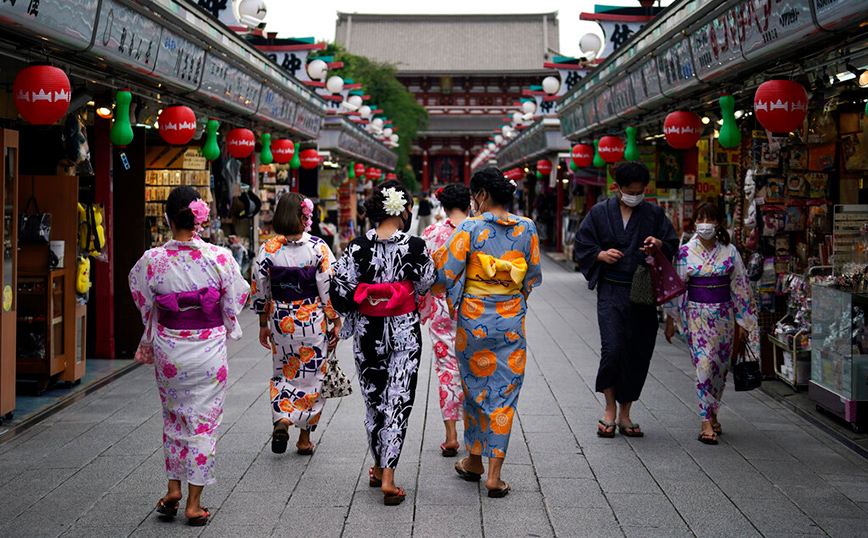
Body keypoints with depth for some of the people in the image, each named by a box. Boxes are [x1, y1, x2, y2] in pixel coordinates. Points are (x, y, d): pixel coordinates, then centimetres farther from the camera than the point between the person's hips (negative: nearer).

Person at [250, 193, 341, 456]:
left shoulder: (267, 249, -4)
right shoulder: (318, 248, -11)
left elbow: (259, 291, 1)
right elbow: (329, 288, -11)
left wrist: (264, 325, 12)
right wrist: (336, 323, -1)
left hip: (280, 321, 2)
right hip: (312, 320, -2)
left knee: (284, 374, 17)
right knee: (312, 375, 11)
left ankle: (282, 420, -7)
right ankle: (305, 439, 15)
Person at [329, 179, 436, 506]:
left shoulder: (357, 248, -8)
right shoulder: (415, 247, -11)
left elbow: (340, 291, -7)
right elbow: (426, 286, 2)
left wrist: (349, 319, 12)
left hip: (368, 333, 2)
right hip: (405, 333, -2)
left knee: (374, 400, 17)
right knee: (398, 401, 3)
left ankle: (378, 469, 30)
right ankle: (388, 478, -4)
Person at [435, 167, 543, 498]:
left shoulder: (470, 229, -12)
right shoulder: (527, 228, -1)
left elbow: (446, 274, -12)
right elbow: (534, 276, 6)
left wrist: (438, 258, 9)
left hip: (474, 319, -2)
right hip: (511, 320, 2)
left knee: (475, 387, 16)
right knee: (504, 394, 5)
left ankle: (474, 461, 29)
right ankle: (494, 475, 2)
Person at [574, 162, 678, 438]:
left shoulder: (654, 214, 8)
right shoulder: (599, 213, 5)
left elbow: (673, 245, 8)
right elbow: (582, 245, 7)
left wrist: (659, 245, -14)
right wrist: (601, 254, -12)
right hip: (611, 291, -2)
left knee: (638, 353, 3)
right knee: (612, 349, -15)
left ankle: (624, 414, 16)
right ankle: (610, 408, 5)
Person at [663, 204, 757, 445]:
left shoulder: (730, 251, 2)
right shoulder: (686, 252, -1)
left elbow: (740, 286, 6)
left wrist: (742, 321, 5)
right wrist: (671, 319, 3)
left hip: (724, 314, 2)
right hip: (696, 314, -2)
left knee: (720, 367, 9)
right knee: (703, 366, -10)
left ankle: (712, 413, 28)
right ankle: (707, 423, -9)